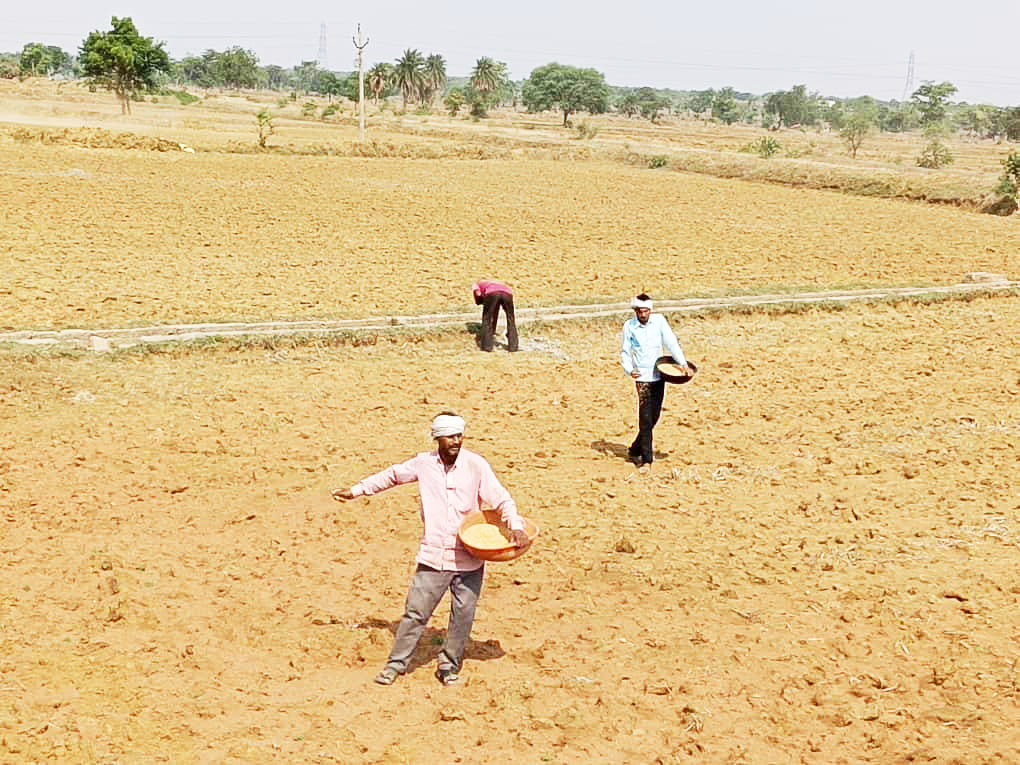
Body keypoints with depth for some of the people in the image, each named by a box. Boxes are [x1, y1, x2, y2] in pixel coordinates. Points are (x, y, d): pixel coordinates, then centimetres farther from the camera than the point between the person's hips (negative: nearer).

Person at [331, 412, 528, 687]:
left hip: (469, 558, -1)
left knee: (463, 615, 6)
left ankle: (449, 666, 26)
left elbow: (501, 499, -10)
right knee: (415, 612, 2)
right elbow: (392, 475, 17)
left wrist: (515, 526, -26)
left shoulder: (475, 464, -8)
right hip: (433, 557, 1)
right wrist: (355, 490, 22)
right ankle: (396, 663, 19)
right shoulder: (423, 463, 0)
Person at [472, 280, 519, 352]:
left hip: (492, 293, -4)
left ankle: (487, 346, 13)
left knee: (487, 320, 15)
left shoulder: (477, 285, 35)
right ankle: (512, 346, 20)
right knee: (511, 320, 21)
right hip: (507, 293, 4)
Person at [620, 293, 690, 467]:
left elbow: (671, 342, -4)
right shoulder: (629, 326, -4)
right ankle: (646, 459, -6)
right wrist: (629, 370, -17)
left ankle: (635, 450, 26)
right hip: (642, 377, -3)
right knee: (645, 418, -9)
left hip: (659, 375, 3)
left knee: (654, 416, 10)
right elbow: (625, 352, 0)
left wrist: (683, 363, -13)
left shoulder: (659, 321, 0)